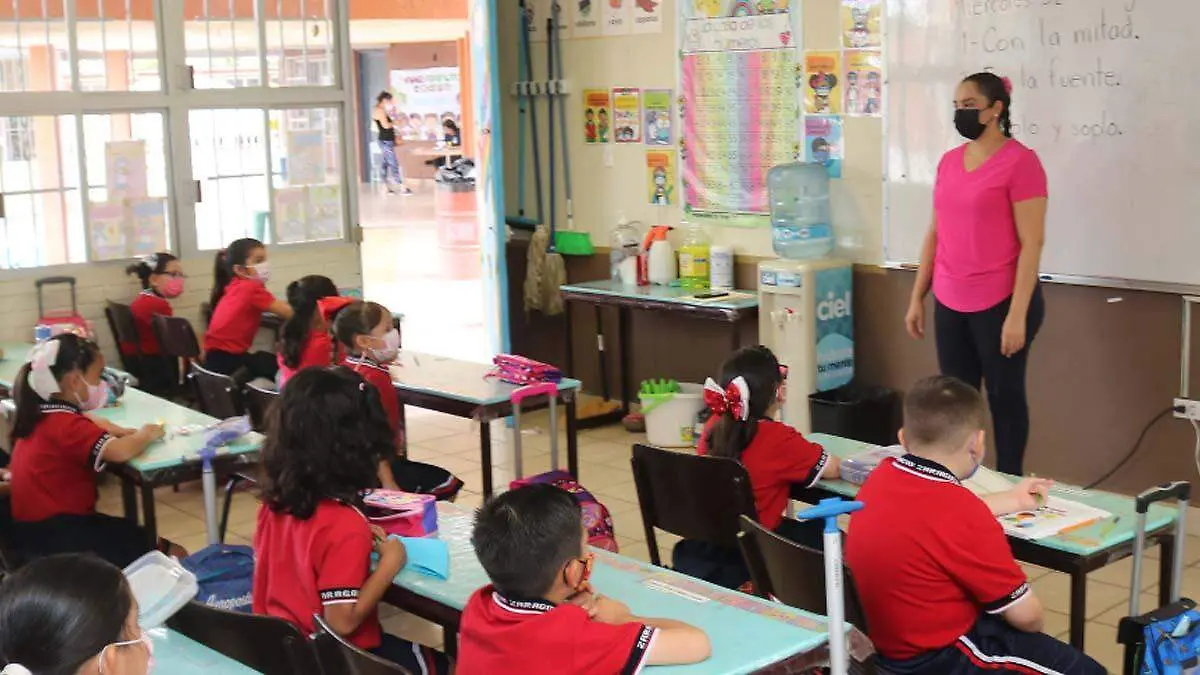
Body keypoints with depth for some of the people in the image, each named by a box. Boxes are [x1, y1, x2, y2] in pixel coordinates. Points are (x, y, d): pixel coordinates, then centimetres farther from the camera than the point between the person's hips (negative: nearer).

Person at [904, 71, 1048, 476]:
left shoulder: (1019, 161, -10)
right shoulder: (949, 161, 10)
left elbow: (1031, 242, -13)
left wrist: (1017, 314, -17)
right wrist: (917, 298, 13)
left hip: (1000, 303, -6)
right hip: (950, 305, 6)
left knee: (1004, 397, 6)